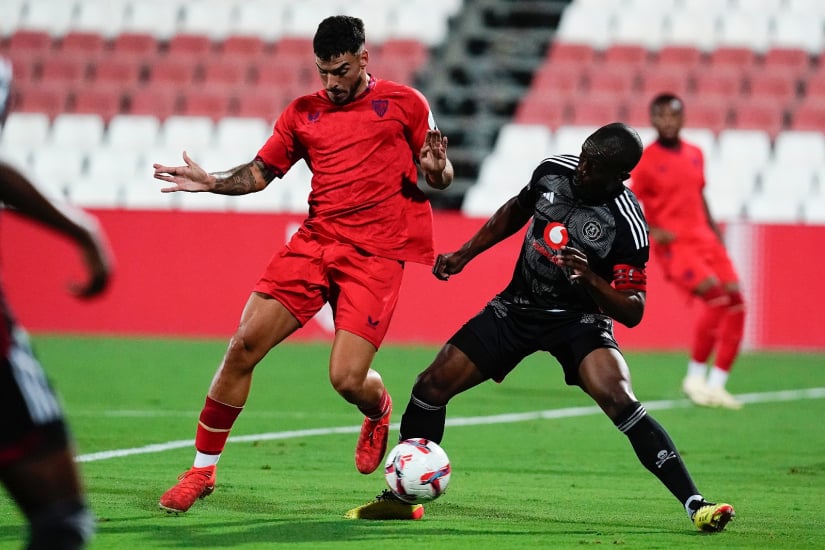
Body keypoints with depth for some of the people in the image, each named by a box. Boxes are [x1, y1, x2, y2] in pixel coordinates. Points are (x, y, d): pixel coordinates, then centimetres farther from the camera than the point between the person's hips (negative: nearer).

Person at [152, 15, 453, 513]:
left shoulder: (403, 103, 5)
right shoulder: (304, 113, 13)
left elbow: (441, 177, 9)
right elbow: (260, 171, 19)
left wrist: (435, 168, -15)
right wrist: (211, 182, 1)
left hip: (375, 256, -4)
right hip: (314, 243, 4)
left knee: (347, 379, -15)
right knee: (244, 345, -9)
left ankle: (379, 411, 26)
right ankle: (203, 469, 3)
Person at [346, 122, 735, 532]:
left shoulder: (628, 225, -23)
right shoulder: (554, 170, -9)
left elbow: (632, 312, -20)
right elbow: (515, 211, 15)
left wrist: (591, 279, -37)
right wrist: (464, 254, 12)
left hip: (578, 318, -5)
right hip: (517, 308, 5)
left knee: (619, 401, -30)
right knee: (431, 386, -2)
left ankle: (695, 504, -26)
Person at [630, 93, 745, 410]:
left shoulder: (695, 155, 14)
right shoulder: (646, 161, -5)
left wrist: (713, 228, 15)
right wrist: (652, 232, -17)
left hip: (704, 239, 7)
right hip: (674, 244, -7)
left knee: (736, 303, -5)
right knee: (717, 298, -23)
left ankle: (716, 385, 2)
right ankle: (695, 377, -8)